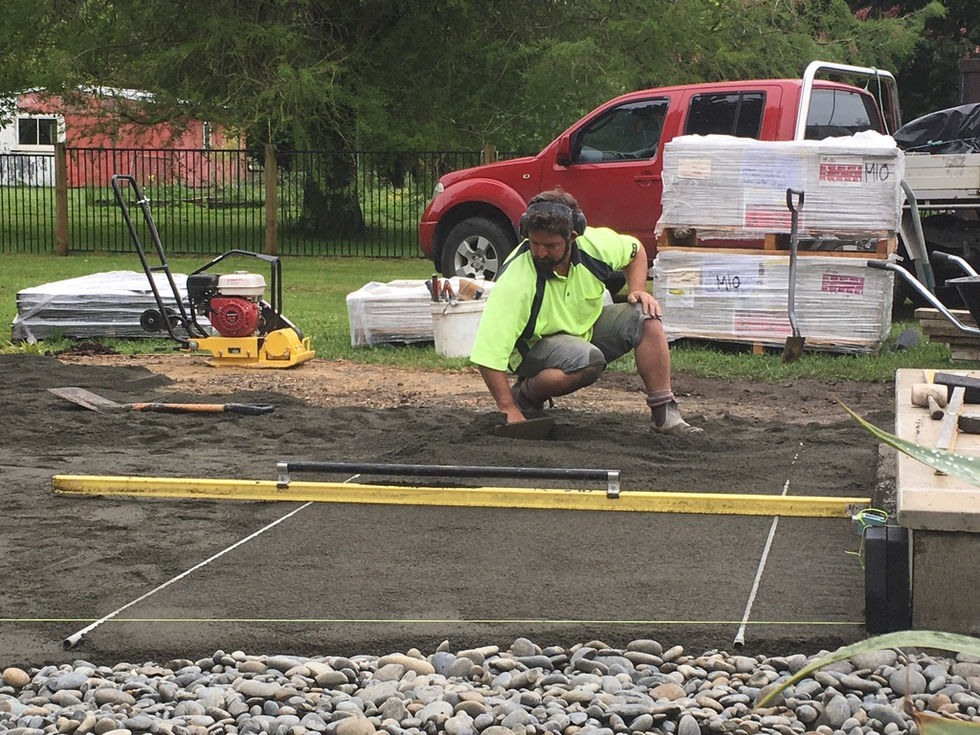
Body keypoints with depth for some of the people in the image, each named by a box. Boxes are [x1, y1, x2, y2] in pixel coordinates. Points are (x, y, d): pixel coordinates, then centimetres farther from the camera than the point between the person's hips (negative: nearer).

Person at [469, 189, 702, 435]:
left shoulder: (595, 245, -17)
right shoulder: (514, 282, -32)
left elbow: (635, 250, 9)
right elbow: (488, 354, -34)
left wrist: (638, 291, -8)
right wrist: (510, 411, -36)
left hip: (587, 327, 6)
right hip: (536, 346, -6)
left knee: (646, 316, -16)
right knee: (588, 360, -36)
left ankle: (665, 415, -12)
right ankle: (524, 395, -10)